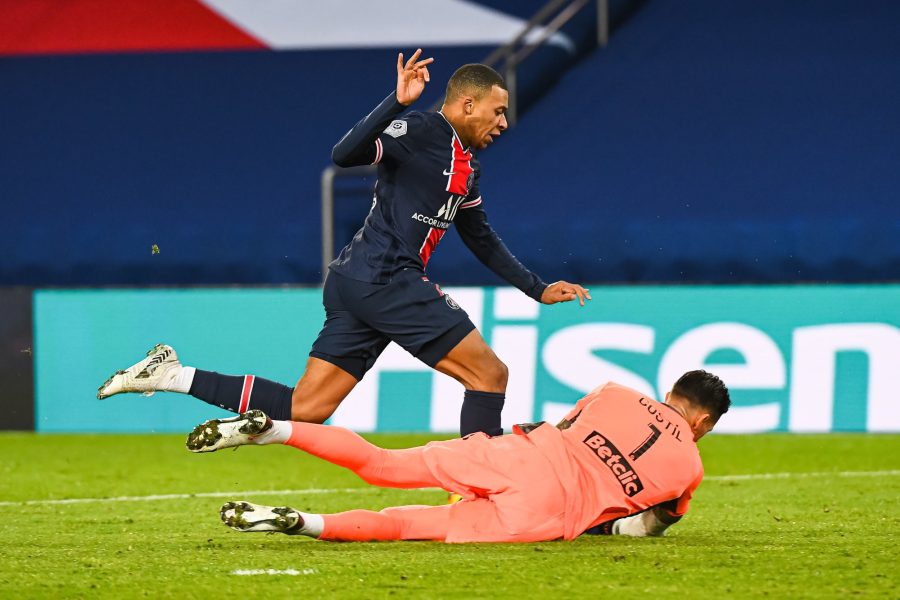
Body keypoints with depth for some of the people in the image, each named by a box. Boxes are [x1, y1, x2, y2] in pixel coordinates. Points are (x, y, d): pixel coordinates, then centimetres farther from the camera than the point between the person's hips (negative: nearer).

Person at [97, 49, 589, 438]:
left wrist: (538, 290, 36)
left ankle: (170, 375, 6)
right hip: (386, 281, -10)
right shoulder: (423, 131, -8)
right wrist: (398, 103, -34)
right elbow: (345, 154, -22)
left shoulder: (467, 169, 22)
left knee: (304, 409, 4)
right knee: (489, 375, -8)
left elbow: (482, 240, 35)